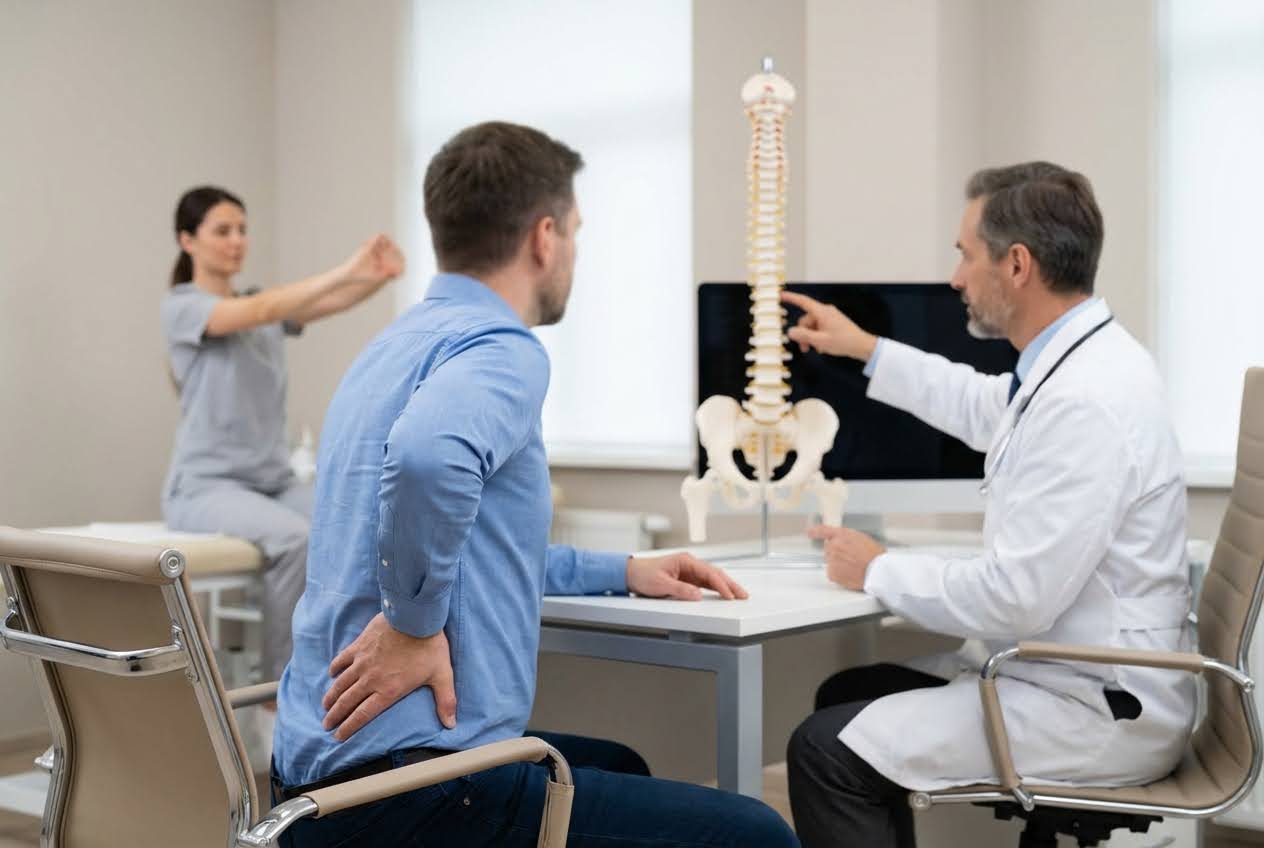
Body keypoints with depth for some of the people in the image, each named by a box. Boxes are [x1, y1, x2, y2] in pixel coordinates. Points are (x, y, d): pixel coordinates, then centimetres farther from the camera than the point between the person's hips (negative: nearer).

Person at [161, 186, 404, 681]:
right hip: (207, 485, -6)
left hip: (275, 481, 6)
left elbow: (330, 303, -4)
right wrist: (346, 272, -35)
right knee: (294, 536, -35)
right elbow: (257, 312, -24)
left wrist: (379, 277, -27)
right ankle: (282, 682, -20)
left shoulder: (268, 308, 17)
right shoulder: (181, 307, -4)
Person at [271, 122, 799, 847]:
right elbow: (428, 455, -38)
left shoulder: (409, 341, 16)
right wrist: (414, 623, -23)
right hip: (401, 788, -10)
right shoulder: (500, 347, -14)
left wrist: (623, 572, 27)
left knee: (617, 769, 31)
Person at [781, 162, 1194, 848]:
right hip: (1056, 672, 10)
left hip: (1095, 713, -10)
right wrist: (865, 349, 34)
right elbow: (986, 408, 29)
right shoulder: (1077, 361, 5)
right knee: (844, 697, 16)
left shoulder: (1084, 403, -27)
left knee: (828, 750, -15)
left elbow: (1015, 599, -28)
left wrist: (879, 570, -12)